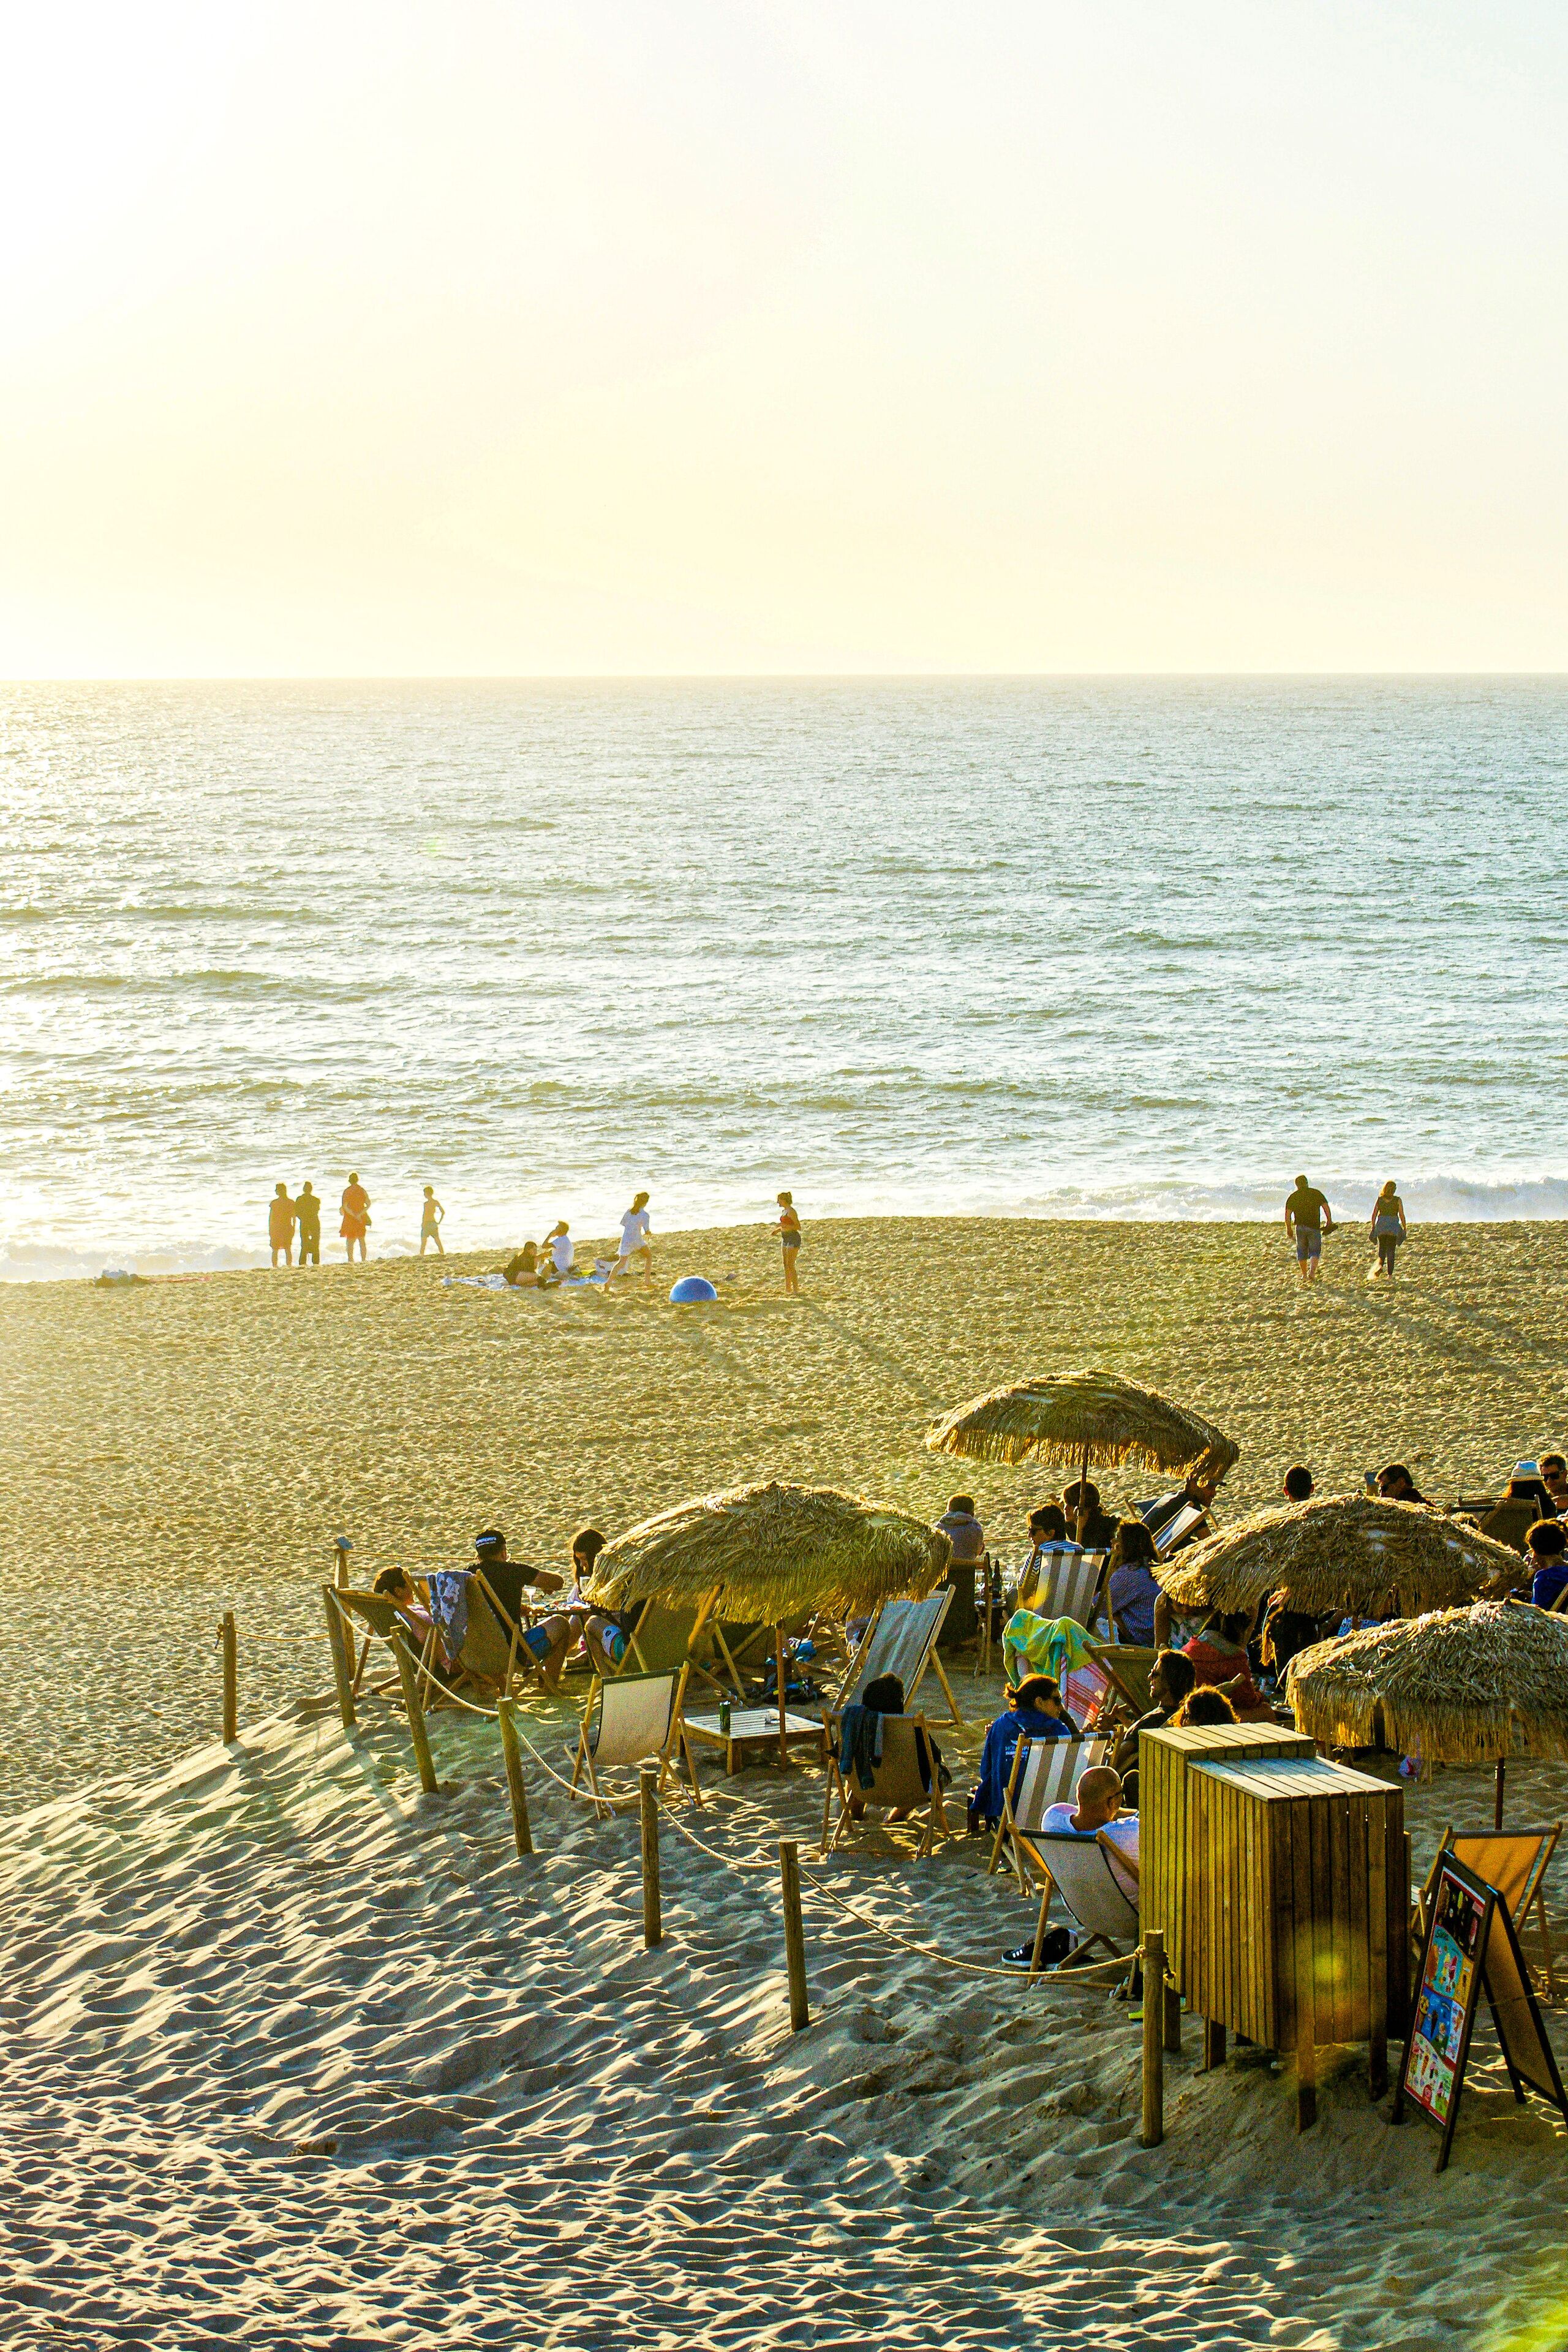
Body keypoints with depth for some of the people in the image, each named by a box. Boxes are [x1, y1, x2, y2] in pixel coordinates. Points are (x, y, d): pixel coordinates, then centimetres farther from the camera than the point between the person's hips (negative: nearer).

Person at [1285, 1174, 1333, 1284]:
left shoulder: (1293, 1196, 6)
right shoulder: (1316, 1193, 4)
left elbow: (1287, 1215, 1)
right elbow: (1326, 1207, -3)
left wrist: (1289, 1229, 8)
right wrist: (1330, 1222, 3)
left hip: (1299, 1227, 1)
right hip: (1314, 1227, -1)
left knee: (1302, 1252, 13)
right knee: (1315, 1251, 5)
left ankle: (1304, 1275, 15)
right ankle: (1312, 1272, -14)